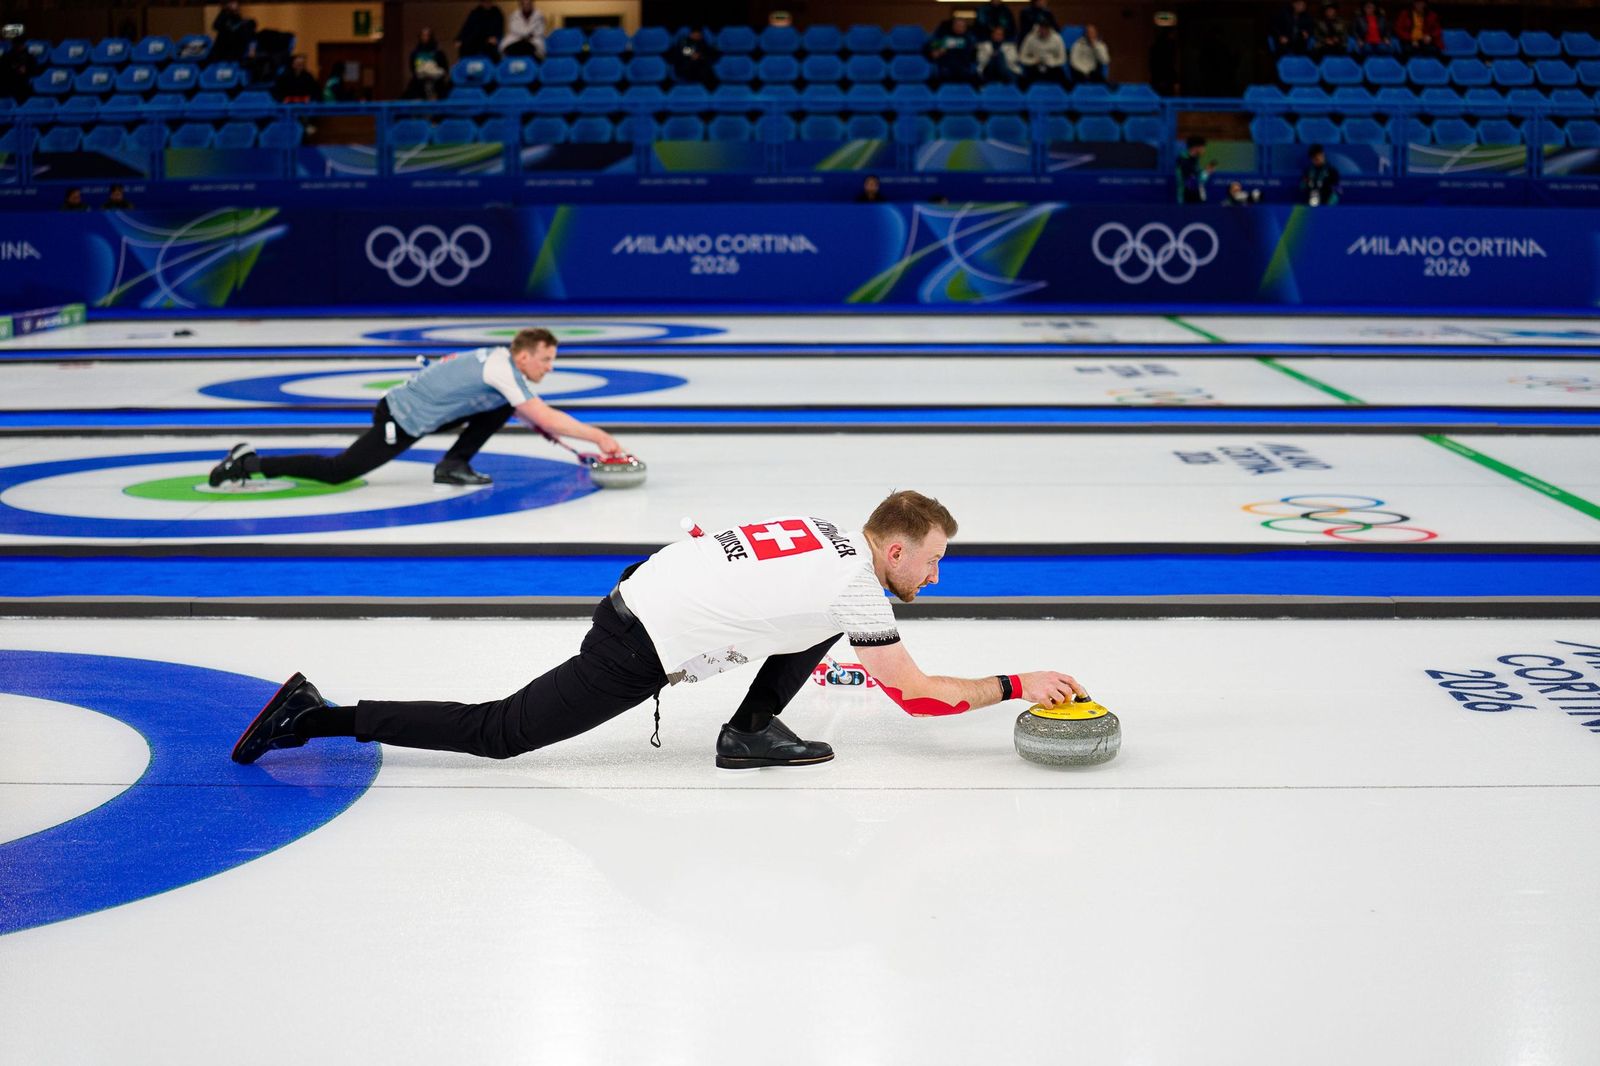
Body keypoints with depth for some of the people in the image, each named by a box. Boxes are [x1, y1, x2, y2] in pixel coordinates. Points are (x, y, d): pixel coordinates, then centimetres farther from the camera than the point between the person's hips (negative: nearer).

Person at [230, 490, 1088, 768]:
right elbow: (921, 695, -8)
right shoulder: (855, 587, -12)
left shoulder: (830, 533, 11)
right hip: (638, 650, -9)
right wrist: (1016, 685, 0)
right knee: (499, 735, -2)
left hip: (647, 580, 9)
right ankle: (318, 718, 0)